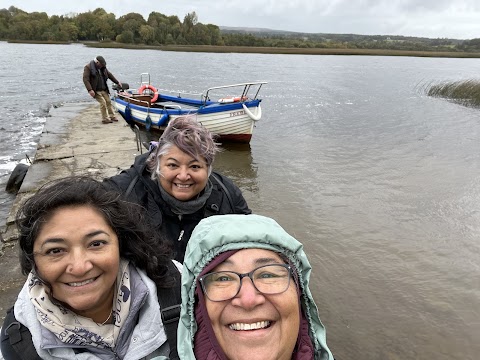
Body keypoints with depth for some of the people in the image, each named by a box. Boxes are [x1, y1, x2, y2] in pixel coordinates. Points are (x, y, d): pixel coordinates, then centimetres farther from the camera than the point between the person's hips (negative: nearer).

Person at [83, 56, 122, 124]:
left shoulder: (103, 67, 8)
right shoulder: (88, 67, -12)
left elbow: (109, 75, 21)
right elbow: (85, 79, -18)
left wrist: (117, 82, 20)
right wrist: (90, 90, -27)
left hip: (104, 89, 7)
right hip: (96, 90, -7)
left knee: (108, 101, 9)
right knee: (103, 102, -12)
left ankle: (112, 116, 22)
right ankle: (105, 119, -2)